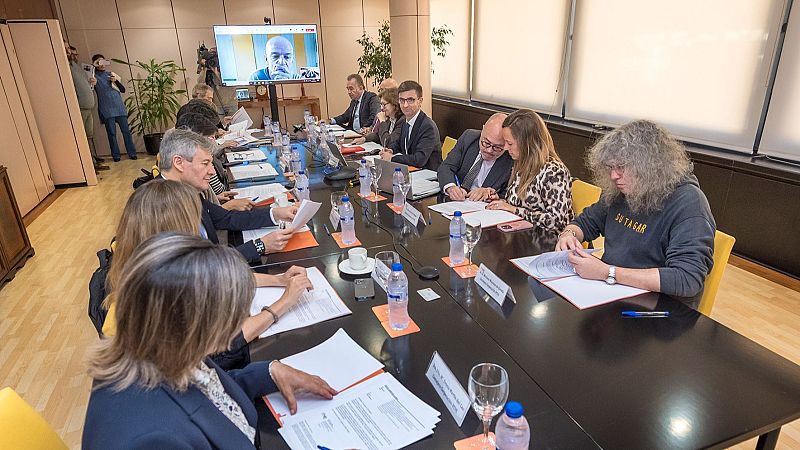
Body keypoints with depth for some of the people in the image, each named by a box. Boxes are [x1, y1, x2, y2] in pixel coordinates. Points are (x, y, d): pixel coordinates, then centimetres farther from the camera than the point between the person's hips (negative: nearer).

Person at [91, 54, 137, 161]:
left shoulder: (111, 74, 15)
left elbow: (123, 90, 13)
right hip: (106, 109, -2)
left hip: (119, 107, 3)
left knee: (126, 131, 0)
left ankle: (132, 153, 5)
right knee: (112, 133, -2)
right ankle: (116, 156, 3)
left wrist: (116, 81, -7)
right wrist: (94, 66, -12)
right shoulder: (94, 76, 6)